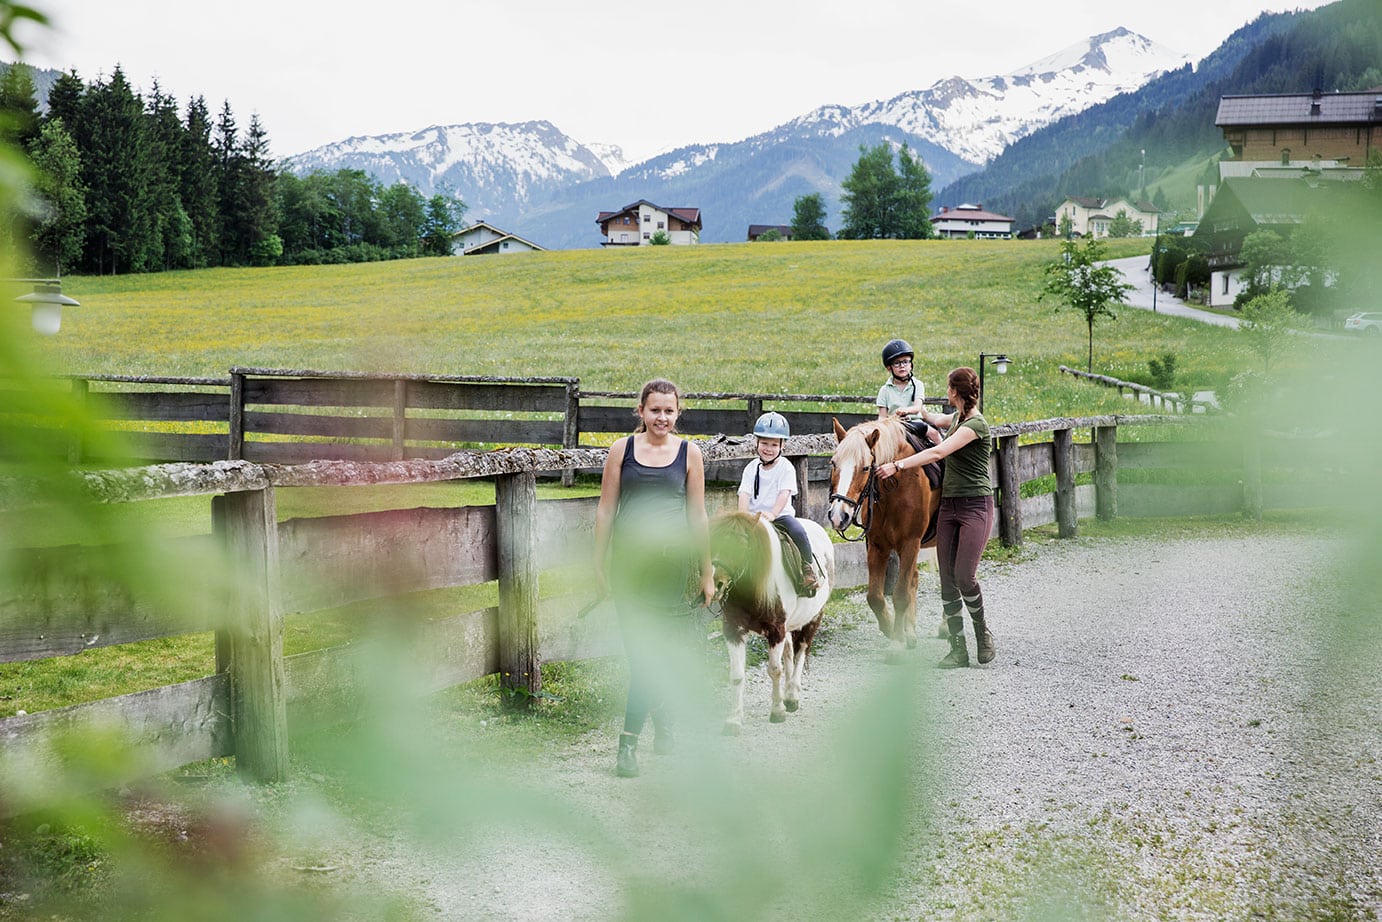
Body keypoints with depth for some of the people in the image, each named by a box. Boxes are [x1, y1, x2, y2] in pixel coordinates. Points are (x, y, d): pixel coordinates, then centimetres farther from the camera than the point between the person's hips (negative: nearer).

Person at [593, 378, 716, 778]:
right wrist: (599, 562, 4)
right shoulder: (622, 449, 5)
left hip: (670, 558, -1)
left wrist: (707, 573, 7)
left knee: (646, 649, -4)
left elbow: (697, 516, 7)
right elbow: (605, 509, 8)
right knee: (639, 649, 2)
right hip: (627, 559, 1)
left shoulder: (689, 453, 4)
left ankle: (629, 741, 0)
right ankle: (662, 722, 21)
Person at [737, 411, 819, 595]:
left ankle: (808, 570, -13)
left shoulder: (786, 467, -1)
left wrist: (772, 514, -30)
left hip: (780, 515, -3)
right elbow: (745, 494, -1)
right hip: (755, 516, 3)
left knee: (798, 532, -30)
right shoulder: (751, 468, 8)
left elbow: (784, 493, -13)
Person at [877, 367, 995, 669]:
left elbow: (939, 452, -24)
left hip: (975, 506, -9)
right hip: (949, 505, 9)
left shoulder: (976, 424, -15)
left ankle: (982, 632, 12)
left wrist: (897, 465, -26)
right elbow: (938, 420, 38)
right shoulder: (958, 417, 12)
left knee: (964, 576, -13)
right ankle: (958, 648, 5)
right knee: (947, 579, 1)